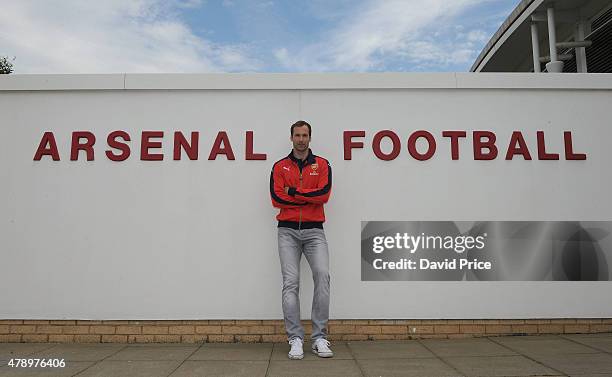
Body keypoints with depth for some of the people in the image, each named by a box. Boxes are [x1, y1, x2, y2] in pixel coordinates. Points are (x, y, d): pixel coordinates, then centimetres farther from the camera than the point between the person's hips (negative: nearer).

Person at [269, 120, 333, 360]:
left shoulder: (322, 165, 7)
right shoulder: (280, 166, 8)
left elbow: (324, 194, -9)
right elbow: (276, 198, -6)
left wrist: (293, 192, -8)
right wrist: (309, 198, -7)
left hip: (314, 230, 0)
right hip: (288, 231, 0)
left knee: (322, 275, -14)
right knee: (291, 283, -4)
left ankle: (320, 338, -4)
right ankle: (295, 340, 3)